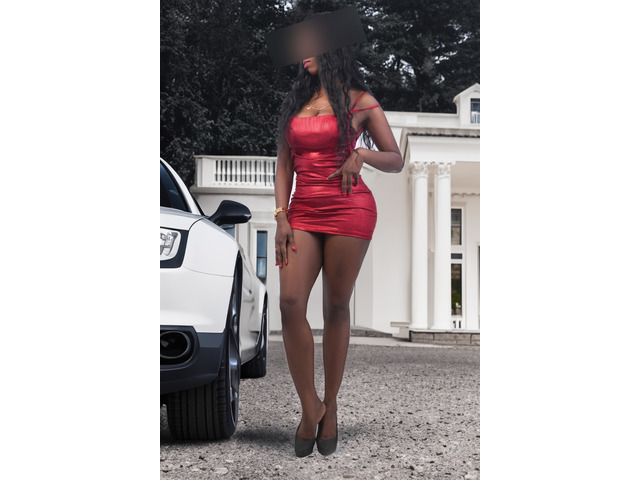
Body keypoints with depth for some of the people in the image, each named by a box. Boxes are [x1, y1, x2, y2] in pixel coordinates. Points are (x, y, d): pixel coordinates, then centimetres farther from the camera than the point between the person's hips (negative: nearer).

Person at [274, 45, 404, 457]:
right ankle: (309, 405, 0)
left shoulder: (359, 100, 5)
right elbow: (284, 165, 14)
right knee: (290, 303, -12)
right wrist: (282, 217, 2)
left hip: (349, 210, -3)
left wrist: (362, 153, -15)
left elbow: (396, 161, 5)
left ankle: (330, 407, 11)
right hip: (303, 210, 3)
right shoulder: (295, 103, 17)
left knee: (336, 307, -1)